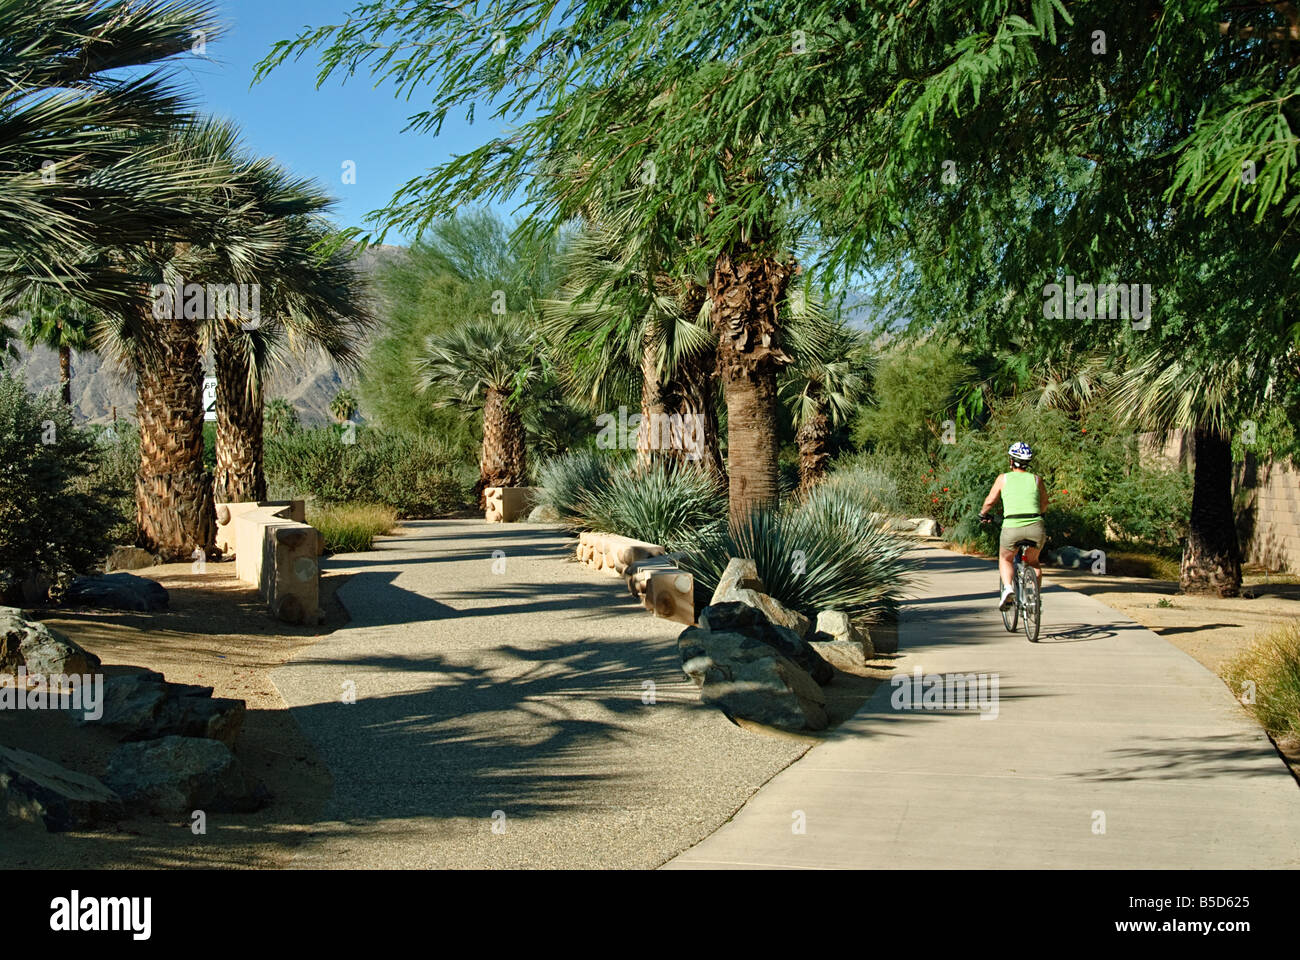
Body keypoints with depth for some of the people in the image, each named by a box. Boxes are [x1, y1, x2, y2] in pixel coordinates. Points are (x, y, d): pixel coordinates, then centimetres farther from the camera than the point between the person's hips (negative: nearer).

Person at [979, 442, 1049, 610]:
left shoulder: (1003, 478, 8)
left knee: (1005, 559, 25)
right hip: (1036, 528, 2)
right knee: (1033, 561, 28)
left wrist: (983, 514, 32)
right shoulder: (1037, 479, 12)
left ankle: (1008, 588, -2)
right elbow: (1044, 505, 20)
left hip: (1012, 528, -2)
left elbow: (990, 501, 13)